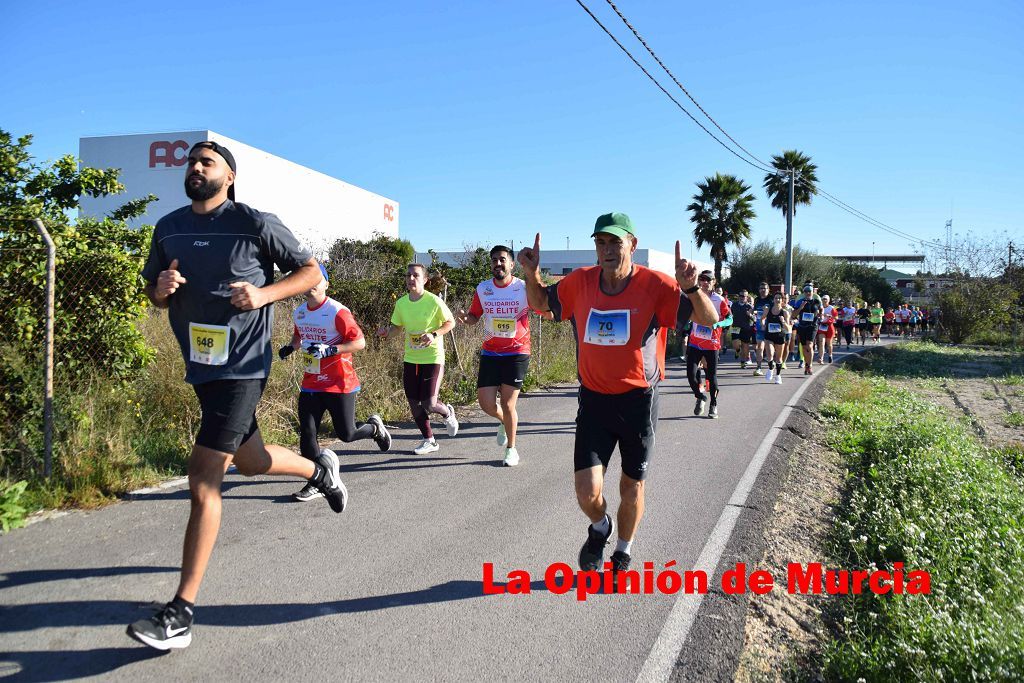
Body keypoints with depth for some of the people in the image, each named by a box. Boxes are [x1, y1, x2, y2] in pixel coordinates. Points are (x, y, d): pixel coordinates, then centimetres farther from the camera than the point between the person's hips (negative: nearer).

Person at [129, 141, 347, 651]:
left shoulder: (256, 224, -8)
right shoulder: (168, 228, 8)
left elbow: (310, 270, -1)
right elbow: (152, 290, 18)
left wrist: (264, 293, -18)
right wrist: (161, 289, -6)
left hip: (242, 366, -7)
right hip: (200, 364, 7)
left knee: (203, 482, -10)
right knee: (248, 460, 22)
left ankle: (180, 615, -3)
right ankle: (319, 468, 53)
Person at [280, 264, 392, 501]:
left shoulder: (337, 311, -15)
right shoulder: (299, 313, 8)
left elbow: (360, 342, -17)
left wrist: (329, 350, -27)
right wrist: (291, 347, 7)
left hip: (340, 384, -5)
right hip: (311, 383, 6)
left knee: (346, 434, 2)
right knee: (307, 432, -4)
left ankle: (374, 427, 35)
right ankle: (316, 484, 6)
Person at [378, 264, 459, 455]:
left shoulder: (434, 301, -13)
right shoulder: (401, 303, 2)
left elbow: (450, 322, -3)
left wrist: (434, 334, -19)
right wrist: (387, 332, -8)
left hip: (433, 358, -5)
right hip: (410, 359, 5)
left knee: (429, 405, -11)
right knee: (414, 404, 7)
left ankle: (447, 412, 26)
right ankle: (429, 441, 27)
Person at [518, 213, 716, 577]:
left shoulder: (654, 284, -13)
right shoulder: (579, 282, -3)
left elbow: (709, 319, -14)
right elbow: (540, 302, 15)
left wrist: (691, 287, -33)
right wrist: (531, 273, -5)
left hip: (639, 400, -1)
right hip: (594, 399, 2)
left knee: (631, 486, 14)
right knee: (587, 491, -7)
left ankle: (623, 553, 40)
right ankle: (600, 527, 30)